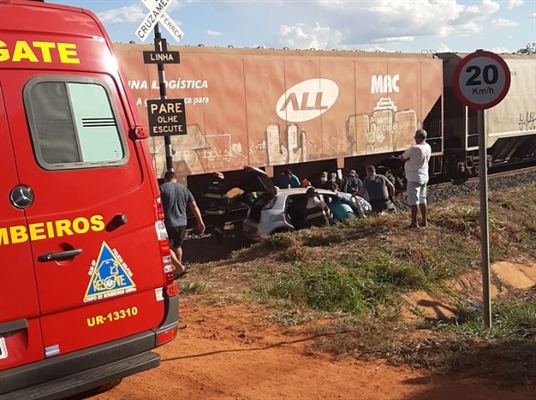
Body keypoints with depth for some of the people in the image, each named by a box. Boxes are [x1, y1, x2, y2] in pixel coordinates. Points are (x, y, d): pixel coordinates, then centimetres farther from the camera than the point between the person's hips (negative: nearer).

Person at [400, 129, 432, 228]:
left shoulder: (414, 148, -21)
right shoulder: (428, 147, 4)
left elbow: (402, 158, -13)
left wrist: (407, 155, 5)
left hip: (414, 178, -8)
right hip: (424, 177, 8)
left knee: (414, 201, -1)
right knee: (422, 200, 16)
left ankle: (414, 223, 2)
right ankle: (424, 221, 22)